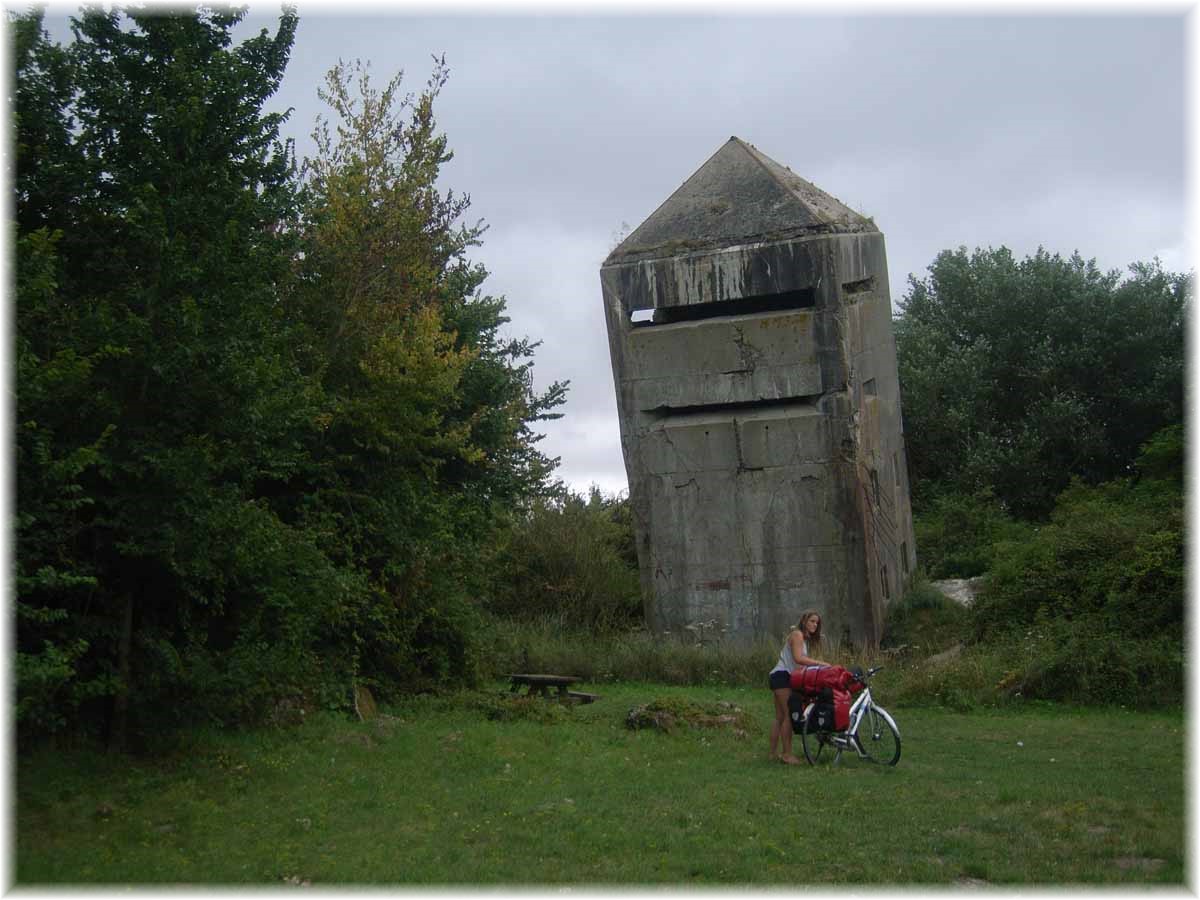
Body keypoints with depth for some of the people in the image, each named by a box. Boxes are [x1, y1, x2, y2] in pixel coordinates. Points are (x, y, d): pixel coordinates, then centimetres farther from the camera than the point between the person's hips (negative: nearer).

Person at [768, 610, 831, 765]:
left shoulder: (806, 638, 22)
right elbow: (798, 658, -23)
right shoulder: (797, 634, -9)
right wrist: (821, 663, -24)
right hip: (782, 676, -10)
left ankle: (773, 753, 11)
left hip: (784, 677, 10)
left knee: (780, 717, 9)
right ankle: (787, 753, -14)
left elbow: (803, 662, 13)